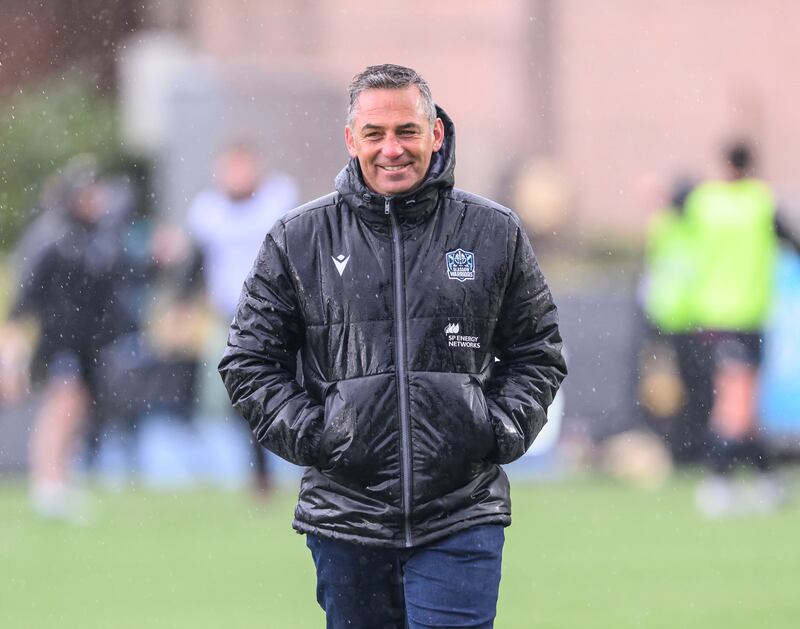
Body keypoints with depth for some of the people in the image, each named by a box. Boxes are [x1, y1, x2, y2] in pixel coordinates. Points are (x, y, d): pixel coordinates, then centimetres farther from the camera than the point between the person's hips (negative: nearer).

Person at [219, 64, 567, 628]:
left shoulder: (495, 234, 5)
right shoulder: (297, 241, 3)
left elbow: (538, 353, 14)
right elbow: (250, 361, 8)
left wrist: (501, 430, -2)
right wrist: (308, 434, -5)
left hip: (462, 520, -1)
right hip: (347, 515, 1)